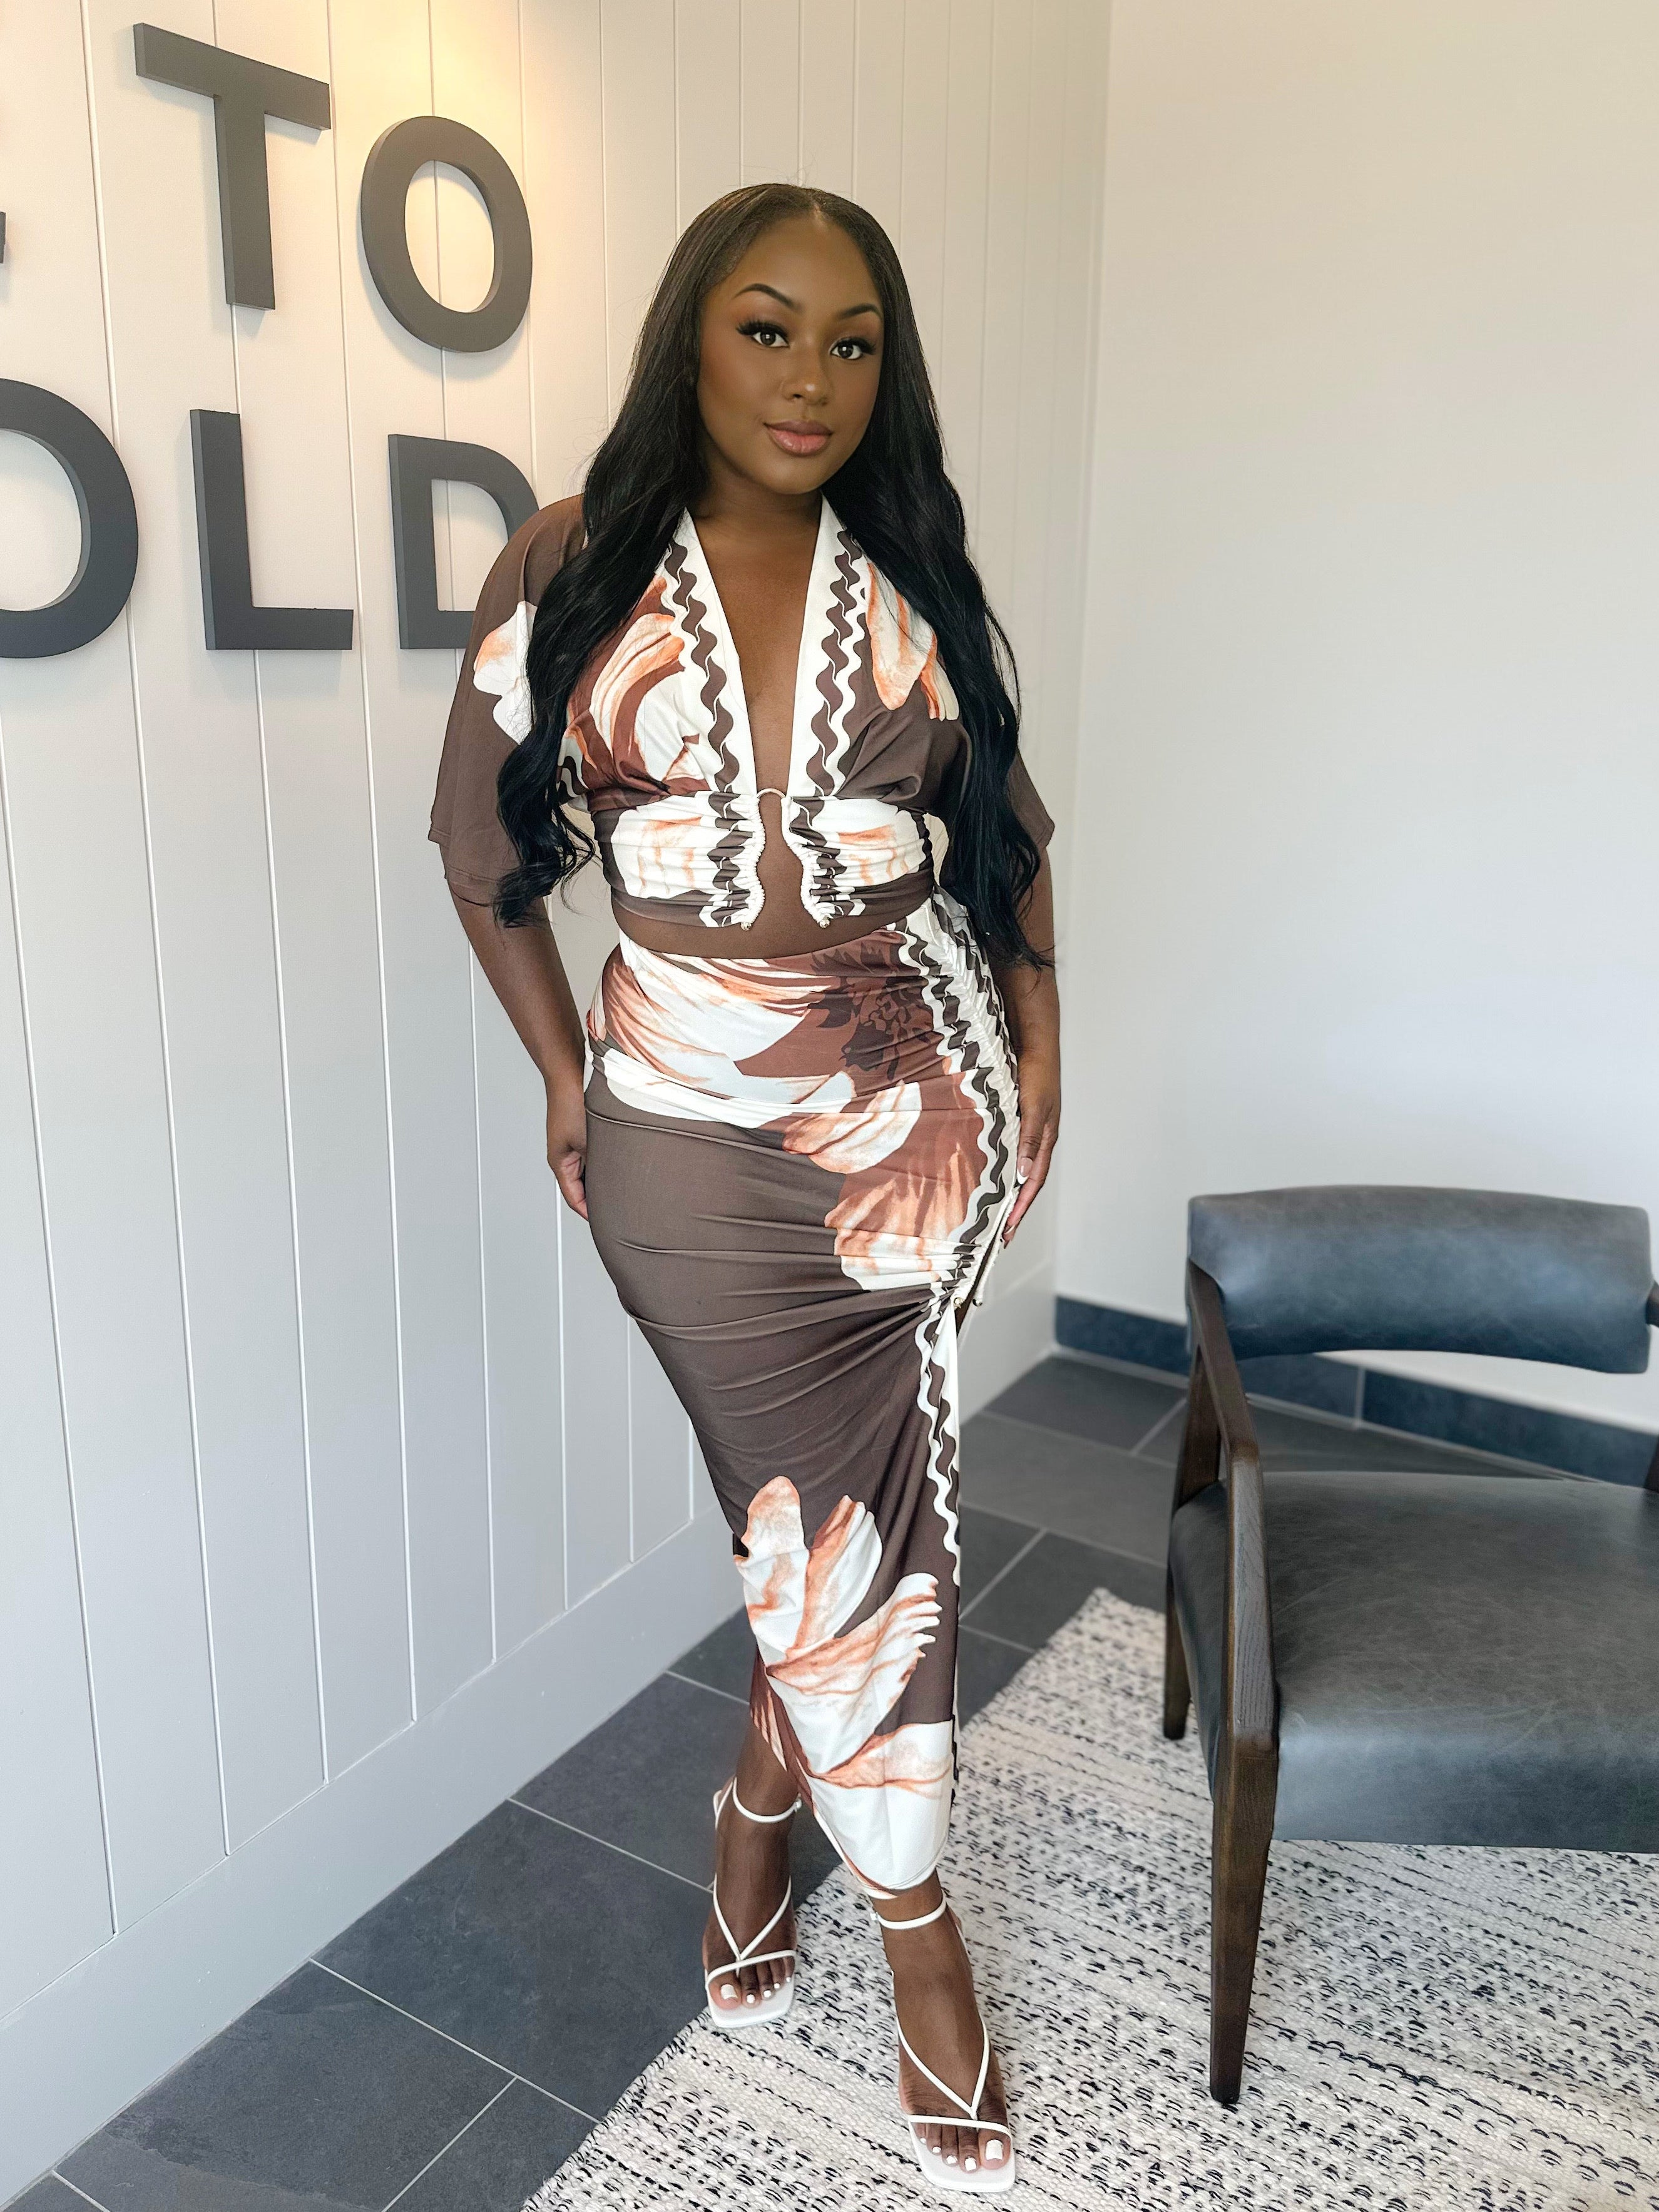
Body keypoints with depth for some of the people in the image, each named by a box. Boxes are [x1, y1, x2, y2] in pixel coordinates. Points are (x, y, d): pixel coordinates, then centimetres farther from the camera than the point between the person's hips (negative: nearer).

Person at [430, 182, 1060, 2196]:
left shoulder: (915, 582, 8)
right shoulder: (572, 568, 1)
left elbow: (1006, 824, 14)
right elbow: (486, 842, 7)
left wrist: (1039, 1051, 7)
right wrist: (564, 1075, 4)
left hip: (920, 1100, 2)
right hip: (688, 1120, -2)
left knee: (829, 1503, 5)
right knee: (854, 1516, 4)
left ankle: (758, 1811, 35)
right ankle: (915, 1927, 28)